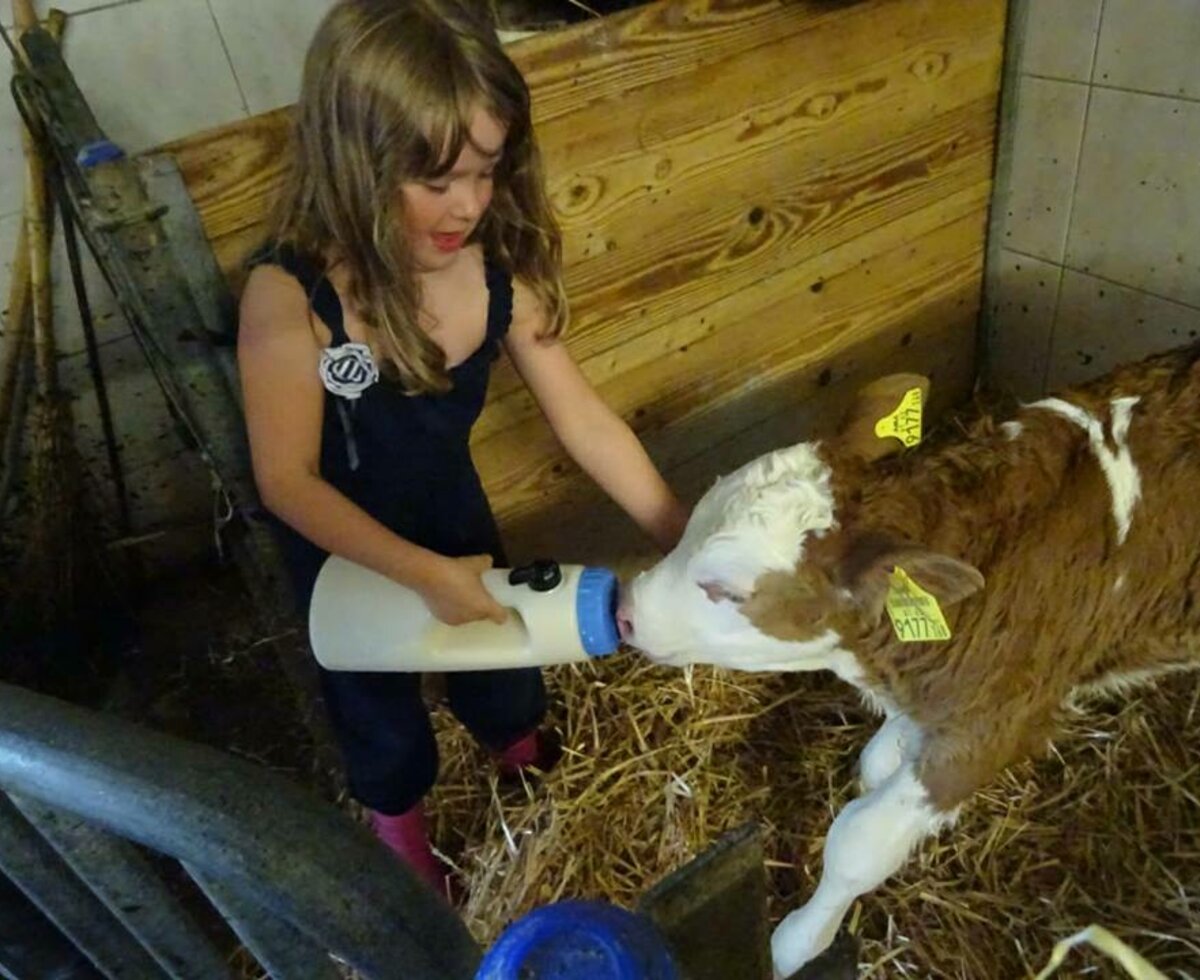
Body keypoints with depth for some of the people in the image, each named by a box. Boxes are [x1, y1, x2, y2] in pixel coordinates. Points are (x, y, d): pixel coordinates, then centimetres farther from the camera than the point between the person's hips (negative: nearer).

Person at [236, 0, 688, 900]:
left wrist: (683, 537, -23)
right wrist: (422, 573, -34)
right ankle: (397, 812, 58)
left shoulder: (501, 267, -25)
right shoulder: (290, 297, -36)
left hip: (452, 506, 4)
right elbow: (288, 481, -28)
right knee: (376, 688, 23)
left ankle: (516, 738, 66)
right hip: (341, 541, -3)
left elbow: (583, 417, -19)